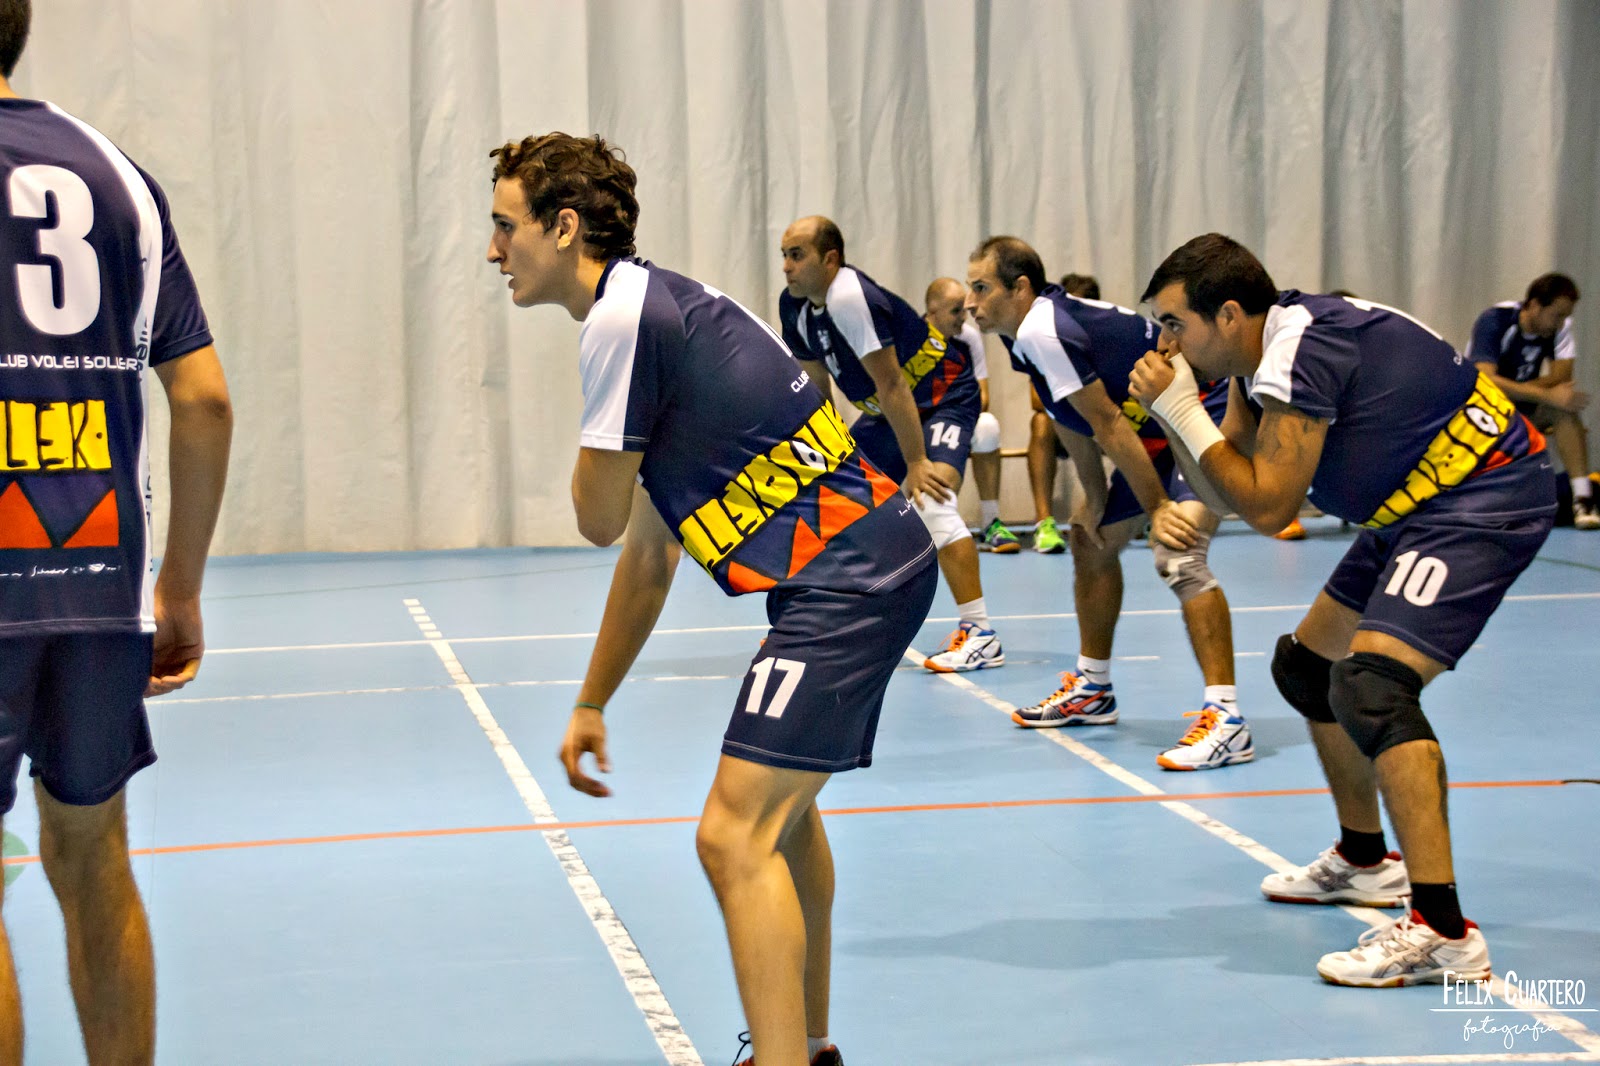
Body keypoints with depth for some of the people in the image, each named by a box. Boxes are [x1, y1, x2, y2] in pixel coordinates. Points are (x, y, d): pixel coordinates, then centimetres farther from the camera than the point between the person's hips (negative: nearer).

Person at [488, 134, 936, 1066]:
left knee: (735, 836, -16)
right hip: (863, 560, 11)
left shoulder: (622, 318, -14)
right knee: (780, 809, 27)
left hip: (851, 572, -11)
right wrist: (592, 705, 28)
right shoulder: (652, 307, 18)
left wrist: (598, 443, 13)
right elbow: (646, 555, 23)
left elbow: (598, 520, -7)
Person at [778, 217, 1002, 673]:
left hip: (942, 393, -10)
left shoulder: (851, 297, -30)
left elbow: (891, 386, -29)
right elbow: (817, 384, 10)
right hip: (884, 411, 10)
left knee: (930, 500, -29)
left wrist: (916, 464, -28)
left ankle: (980, 635, -28)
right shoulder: (795, 306, -3)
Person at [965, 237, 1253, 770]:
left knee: (1177, 554, -28)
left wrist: (1157, 508, -19)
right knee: (1090, 539, 20)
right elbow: (1073, 423, 14)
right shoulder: (1028, 332, 6)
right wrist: (1095, 500, 13)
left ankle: (1225, 718, -32)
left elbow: (1108, 426, -23)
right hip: (1159, 432, 12)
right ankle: (1092, 689, 35)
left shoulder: (1044, 331, -25)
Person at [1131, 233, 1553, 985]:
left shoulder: (1301, 352, -24)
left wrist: (1182, 414, -18)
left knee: (1371, 683, -26)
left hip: (1487, 500, -11)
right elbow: (1240, 472, 6)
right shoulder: (1269, 347, 5)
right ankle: (1365, 861, 36)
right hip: (1425, 505, 11)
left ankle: (1443, 931, -28)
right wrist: (1176, 413, -9)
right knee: (1307, 665, 19)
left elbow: (1268, 507, -21)